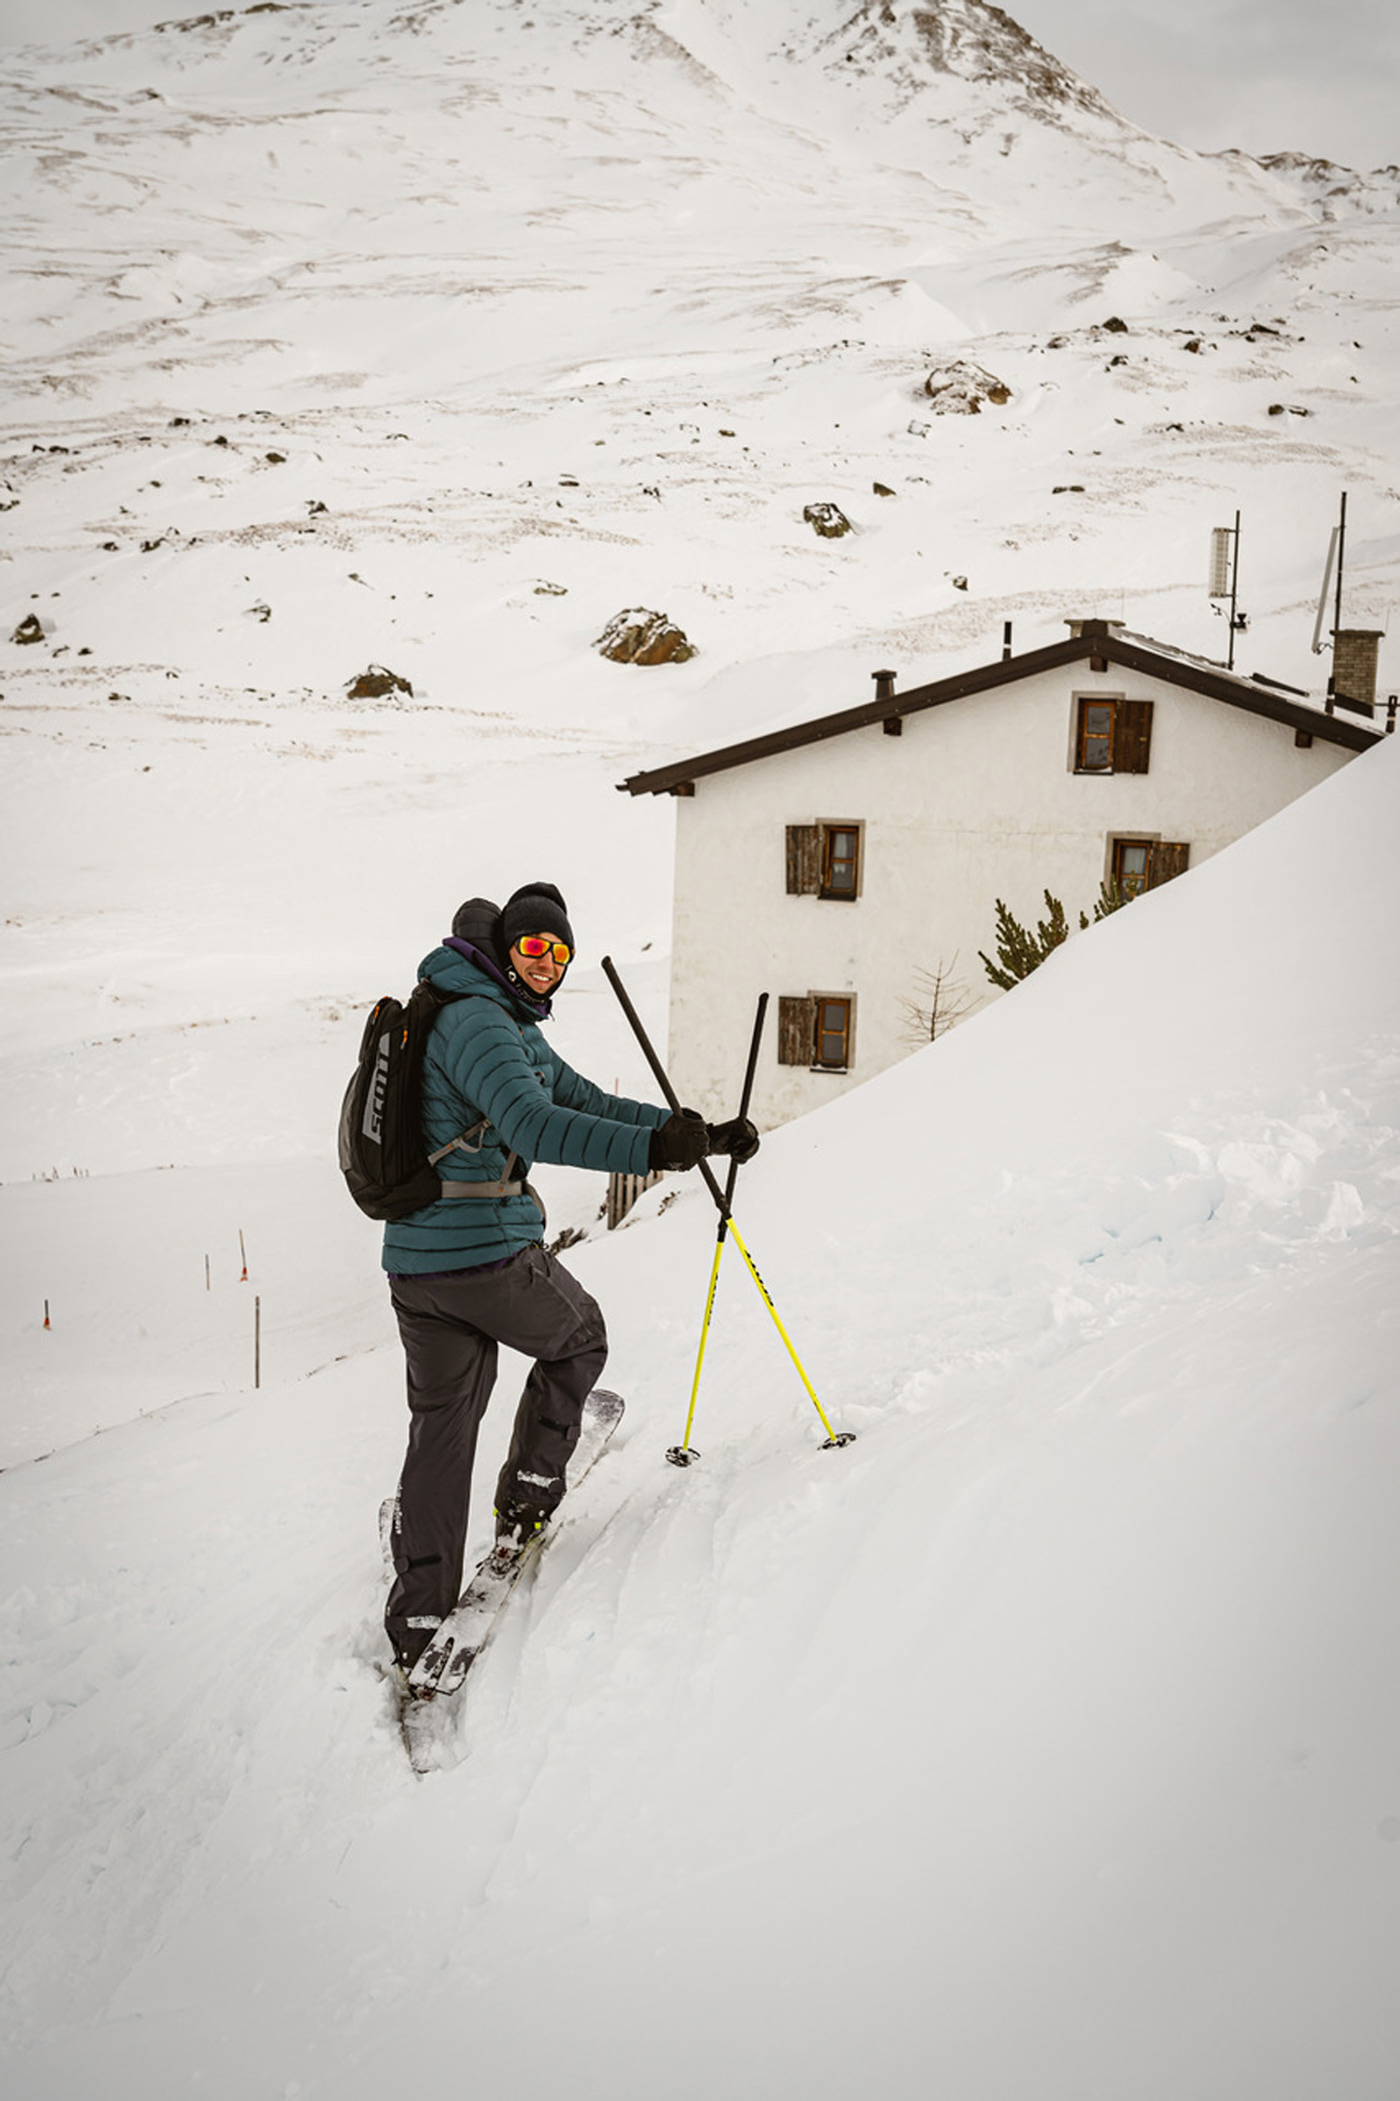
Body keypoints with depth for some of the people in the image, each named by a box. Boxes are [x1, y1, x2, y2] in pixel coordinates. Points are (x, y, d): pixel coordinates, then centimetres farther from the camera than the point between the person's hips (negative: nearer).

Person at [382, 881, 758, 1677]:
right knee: (578, 1339, 18)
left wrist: (703, 1135, 11)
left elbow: (591, 1105, 18)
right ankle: (528, 1495, 23)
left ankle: (417, 1620, 13)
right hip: (491, 1252, -9)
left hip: (415, 1262, 9)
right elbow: (534, 1126, -29)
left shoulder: (516, 1031, 20)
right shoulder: (479, 1021, -13)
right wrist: (655, 1149, -39)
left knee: (441, 1426, 12)